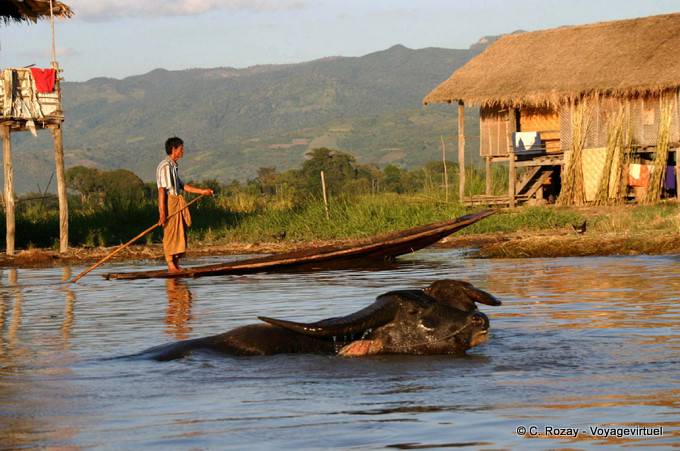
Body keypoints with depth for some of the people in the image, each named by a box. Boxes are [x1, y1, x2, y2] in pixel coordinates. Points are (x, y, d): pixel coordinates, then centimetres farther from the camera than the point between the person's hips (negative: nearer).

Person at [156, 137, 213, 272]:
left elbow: (182, 185, 23)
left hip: (178, 204, 10)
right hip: (169, 202, -10)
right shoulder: (165, 166, -13)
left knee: (180, 234, 10)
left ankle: (177, 265, 15)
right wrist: (162, 212, -22)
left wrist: (202, 191, 22)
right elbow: (161, 190, -18)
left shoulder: (174, 166, 17)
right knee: (170, 235, -6)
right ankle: (171, 265, -3)